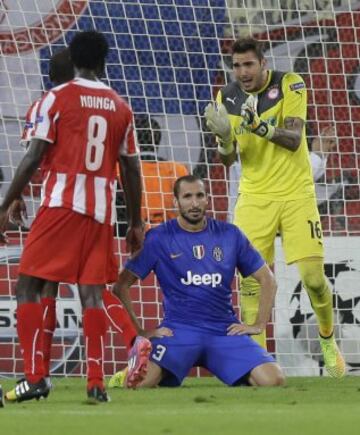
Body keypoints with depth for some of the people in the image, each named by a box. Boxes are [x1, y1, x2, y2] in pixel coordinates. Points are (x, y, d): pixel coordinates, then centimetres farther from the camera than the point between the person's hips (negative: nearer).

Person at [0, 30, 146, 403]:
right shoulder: (120, 107, 12)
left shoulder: (57, 98, 0)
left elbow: (34, 157, -7)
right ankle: (96, 383, -4)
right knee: (91, 292, 5)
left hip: (61, 204, -4)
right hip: (101, 211, 4)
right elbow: (131, 169, 13)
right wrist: (136, 223, 21)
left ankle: (35, 376, -10)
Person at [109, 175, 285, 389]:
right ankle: (166, 375, 9)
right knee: (141, 381, -30)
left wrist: (259, 325, 6)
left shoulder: (230, 235, 9)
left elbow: (268, 280, 16)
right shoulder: (158, 238, 1)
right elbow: (121, 285, 0)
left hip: (225, 330, 2)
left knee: (274, 380, -20)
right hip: (179, 329, -2)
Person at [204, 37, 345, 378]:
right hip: (254, 199, 3)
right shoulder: (226, 99, 2)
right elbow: (226, 160, 5)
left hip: (296, 195, -3)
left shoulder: (289, 85, -8)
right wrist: (225, 140, -18)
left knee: (313, 276, -9)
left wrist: (259, 125, -33)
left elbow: (294, 139, -17)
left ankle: (328, 342, 16)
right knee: (249, 279, -5)